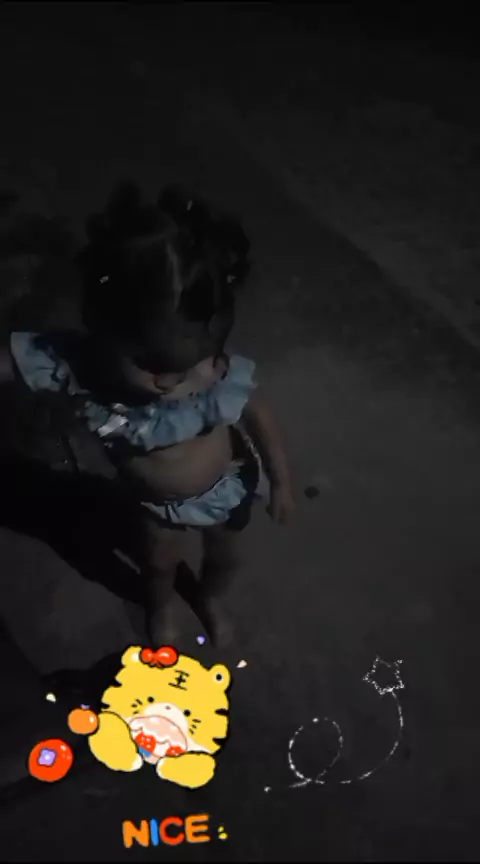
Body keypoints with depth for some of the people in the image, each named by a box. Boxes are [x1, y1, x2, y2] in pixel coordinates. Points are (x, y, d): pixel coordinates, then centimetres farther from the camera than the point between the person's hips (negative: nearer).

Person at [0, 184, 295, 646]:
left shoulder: (223, 375, -37)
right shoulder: (72, 365, -41)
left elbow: (259, 419, -18)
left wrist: (280, 484, -5)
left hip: (225, 487, 0)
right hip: (151, 499, 0)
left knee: (224, 556, 29)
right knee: (158, 562, 30)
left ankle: (210, 599, 68)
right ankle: (161, 605, 70)